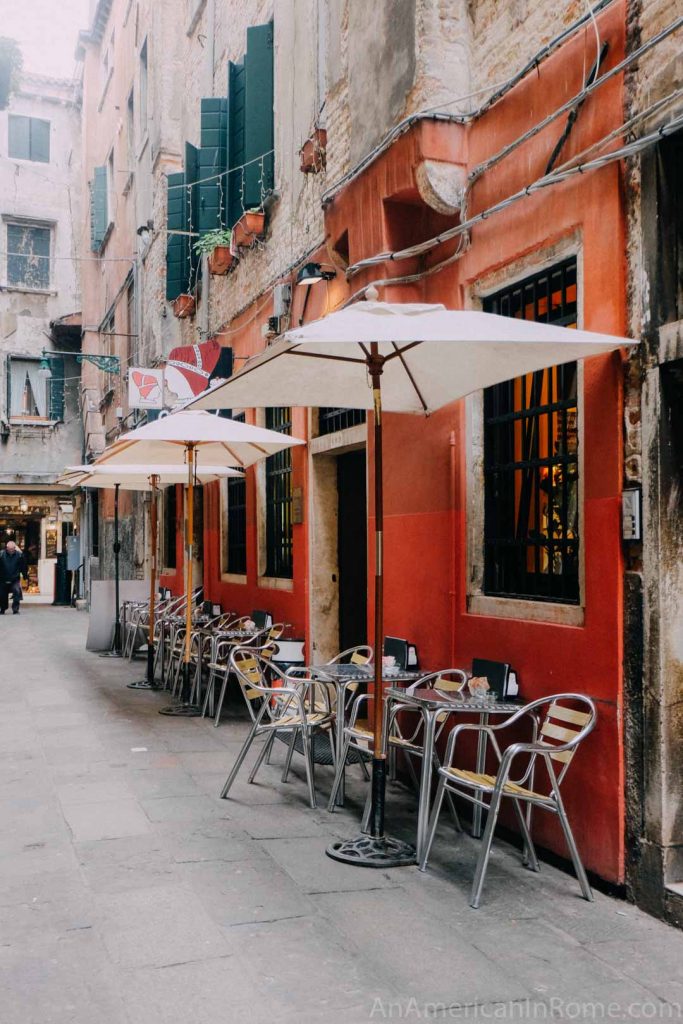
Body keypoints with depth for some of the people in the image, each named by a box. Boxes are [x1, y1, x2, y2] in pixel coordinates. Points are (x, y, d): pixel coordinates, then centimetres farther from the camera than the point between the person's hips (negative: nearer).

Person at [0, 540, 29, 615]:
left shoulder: (19, 555, -6)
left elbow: (24, 567, 3)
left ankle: (15, 609, -10)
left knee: (17, 592, -18)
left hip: (15, 579, -1)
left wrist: (26, 577, 6)